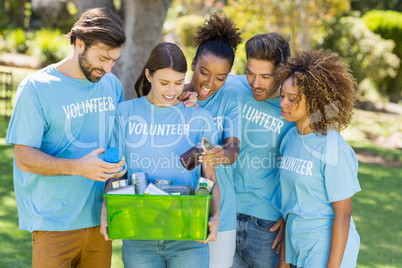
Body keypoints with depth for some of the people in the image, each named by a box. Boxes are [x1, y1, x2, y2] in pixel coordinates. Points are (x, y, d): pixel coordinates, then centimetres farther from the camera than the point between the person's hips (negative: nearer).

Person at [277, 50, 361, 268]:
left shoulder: (333, 150, -17)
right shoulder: (290, 139, 3)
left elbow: (342, 215, -15)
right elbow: (289, 200, 8)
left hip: (327, 250, -6)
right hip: (297, 249, 6)